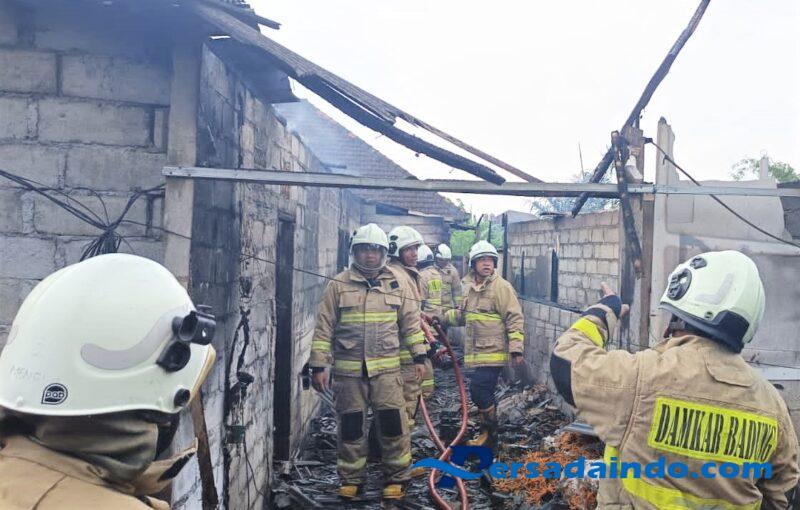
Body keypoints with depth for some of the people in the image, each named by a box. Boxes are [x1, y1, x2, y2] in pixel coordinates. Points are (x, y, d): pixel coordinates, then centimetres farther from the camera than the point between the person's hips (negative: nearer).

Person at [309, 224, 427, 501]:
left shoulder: (397, 284, 5)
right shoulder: (338, 285, 0)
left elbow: (411, 323, 10)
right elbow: (324, 328, -1)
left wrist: (419, 356, 5)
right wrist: (319, 366, -4)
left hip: (386, 368, 1)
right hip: (348, 370, 0)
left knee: (393, 423, 0)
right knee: (351, 426, 9)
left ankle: (396, 478, 17)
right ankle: (351, 479, 25)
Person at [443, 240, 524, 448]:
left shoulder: (501, 286, -11)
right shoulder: (469, 286, 12)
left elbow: (515, 319, -12)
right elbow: (462, 314, 26)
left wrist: (516, 349, -16)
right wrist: (442, 317, 12)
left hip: (493, 352, -7)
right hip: (476, 352, 7)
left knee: (479, 389, -11)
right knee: (484, 392, 15)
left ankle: (489, 432, 8)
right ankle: (488, 433, 29)